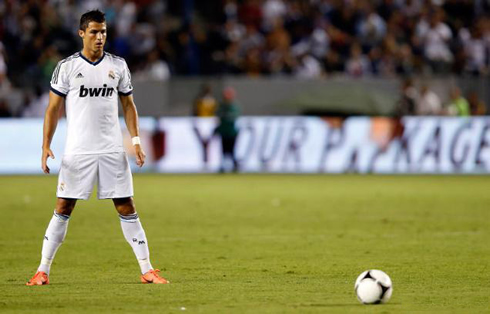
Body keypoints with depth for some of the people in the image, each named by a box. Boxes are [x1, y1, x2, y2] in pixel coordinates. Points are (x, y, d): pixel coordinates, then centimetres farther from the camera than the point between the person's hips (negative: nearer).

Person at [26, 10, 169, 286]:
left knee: (127, 208, 1)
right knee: (63, 208, -2)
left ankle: (147, 270, 4)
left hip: (113, 150, 2)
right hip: (77, 151, -2)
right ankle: (43, 271, 4)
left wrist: (136, 141, 2)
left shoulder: (118, 65, 6)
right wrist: (46, 146, -5)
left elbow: (128, 105, 13)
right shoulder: (67, 66, 0)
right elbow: (53, 109, 3)